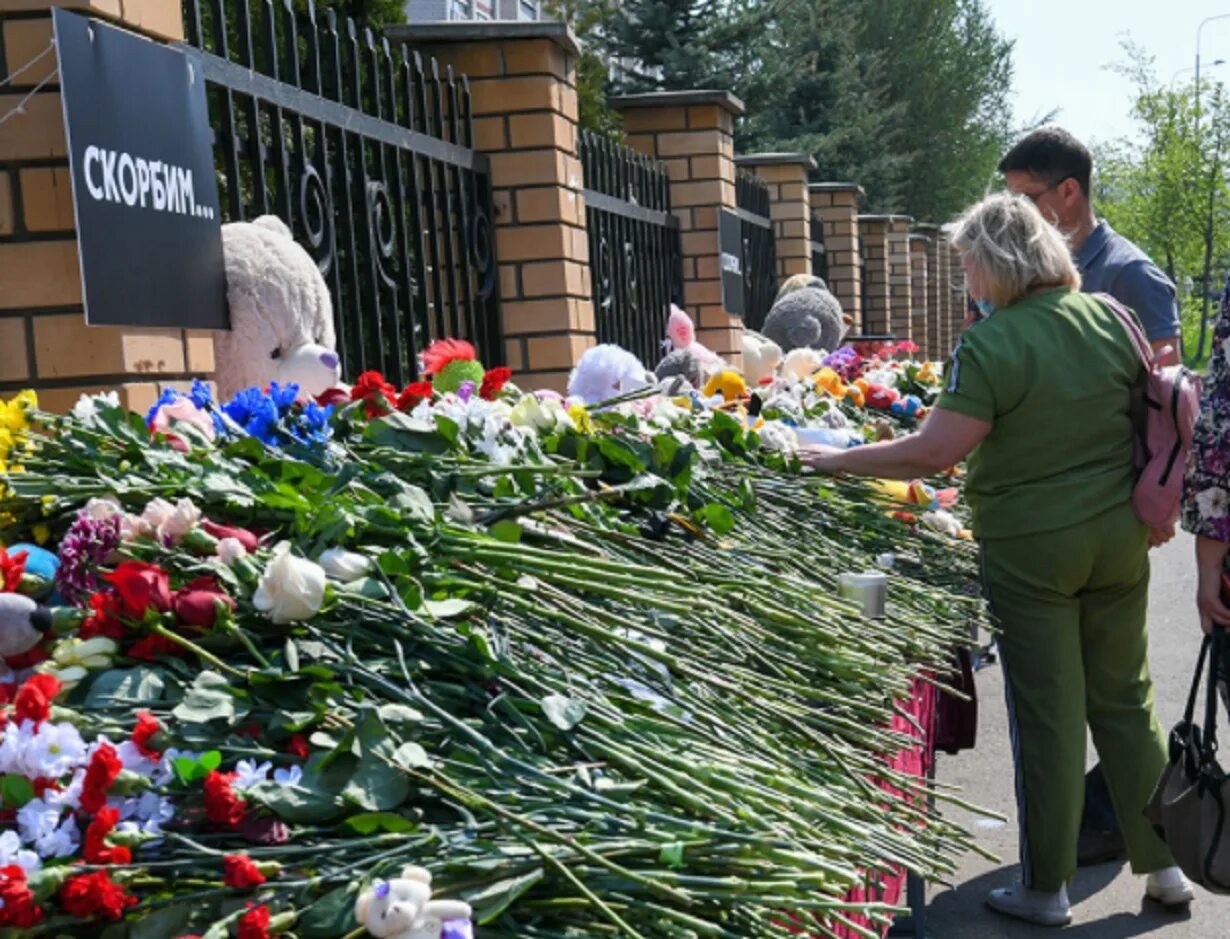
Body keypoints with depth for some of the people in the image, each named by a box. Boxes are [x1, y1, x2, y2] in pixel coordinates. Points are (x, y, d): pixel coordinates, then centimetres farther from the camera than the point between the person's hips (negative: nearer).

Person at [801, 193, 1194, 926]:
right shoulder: (1110, 319, 1)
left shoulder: (992, 344, -18)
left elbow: (933, 454, -21)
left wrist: (838, 461, -13)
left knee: (1048, 714, 4)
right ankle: (1165, 865, 27)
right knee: (1126, 699, 17)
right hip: (1119, 537, 6)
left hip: (1030, 549, -5)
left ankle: (1047, 889, 16)